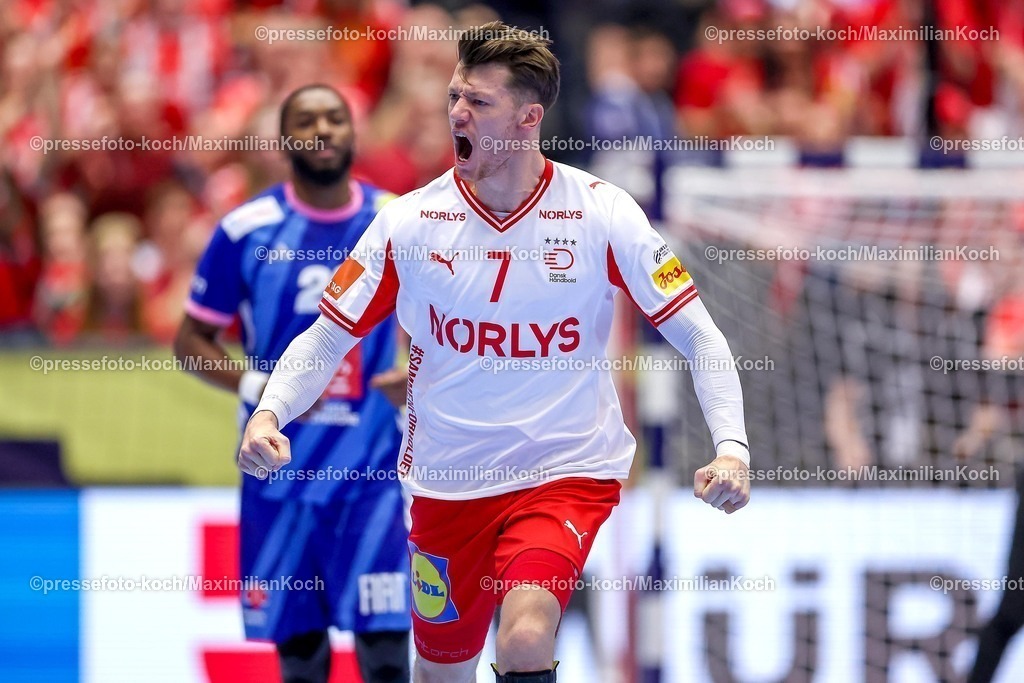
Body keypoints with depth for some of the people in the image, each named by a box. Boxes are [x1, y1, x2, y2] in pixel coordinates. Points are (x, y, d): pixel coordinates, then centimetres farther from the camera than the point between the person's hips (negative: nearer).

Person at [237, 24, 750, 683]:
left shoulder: (602, 213, -9)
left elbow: (698, 335, -6)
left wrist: (731, 448, -20)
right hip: (447, 481, 3)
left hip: (567, 473, -3)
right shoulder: (410, 221, -5)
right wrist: (269, 414, -16)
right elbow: (328, 338, 2)